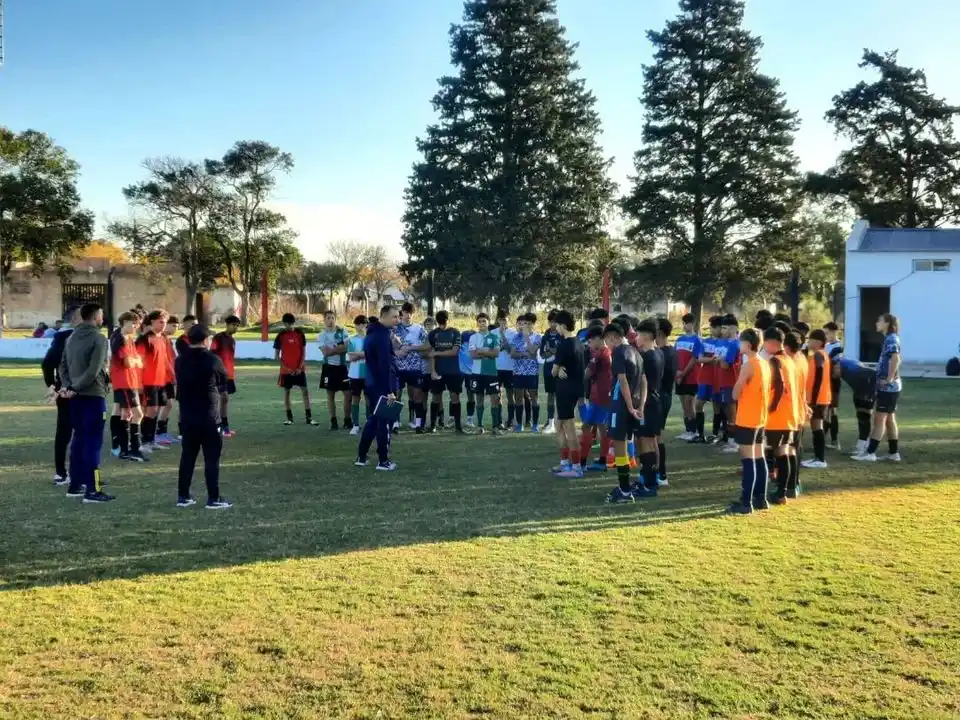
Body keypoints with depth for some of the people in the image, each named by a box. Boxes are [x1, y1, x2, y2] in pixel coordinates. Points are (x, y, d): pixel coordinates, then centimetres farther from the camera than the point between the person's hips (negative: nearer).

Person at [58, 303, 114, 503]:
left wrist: (67, 385, 0)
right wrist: (74, 388, -14)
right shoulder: (98, 339, -11)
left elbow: (63, 365, 12)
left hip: (76, 396, 8)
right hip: (93, 395, -8)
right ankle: (92, 490, -5)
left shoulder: (72, 337, 13)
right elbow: (93, 371, -19)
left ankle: (76, 485, 20)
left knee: (79, 439, 15)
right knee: (93, 441, -5)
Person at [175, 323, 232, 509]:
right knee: (212, 458, 0)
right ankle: (214, 499, 1)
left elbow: (180, 384, 11)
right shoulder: (213, 360, -10)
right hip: (209, 417, -5)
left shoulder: (180, 361, 4)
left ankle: (183, 496, 16)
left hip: (187, 416, 5)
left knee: (187, 456, 13)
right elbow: (224, 382, 2)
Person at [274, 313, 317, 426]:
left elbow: (303, 351, 3)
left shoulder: (300, 333, 1)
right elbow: (276, 355, -1)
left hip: (299, 369, 1)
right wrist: (286, 367, -10)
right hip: (286, 369, -1)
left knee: (305, 391, -2)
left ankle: (308, 417, 1)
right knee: (286, 392, 5)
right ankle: (289, 418, 13)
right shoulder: (280, 336, -4)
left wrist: (300, 366, -7)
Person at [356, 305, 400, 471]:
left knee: (372, 421, 16)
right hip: (382, 386, -10)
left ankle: (361, 457, 20)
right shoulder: (383, 335, -18)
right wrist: (390, 391, -24)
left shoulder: (372, 332, 14)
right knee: (384, 423, -1)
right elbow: (385, 365, -23)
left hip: (372, 384, 10)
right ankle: (383, 461, 5)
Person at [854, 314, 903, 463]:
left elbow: (895, 358, -28)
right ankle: (894, 453, 17)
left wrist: (889, 379, -25)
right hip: (888, 387, 9)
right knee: (889, 419, 12)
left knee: (880, 418, -6)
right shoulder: (890, 339, 15)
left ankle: (870, 453, -4)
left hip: (888, 387, -9)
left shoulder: (891, 339, -14)